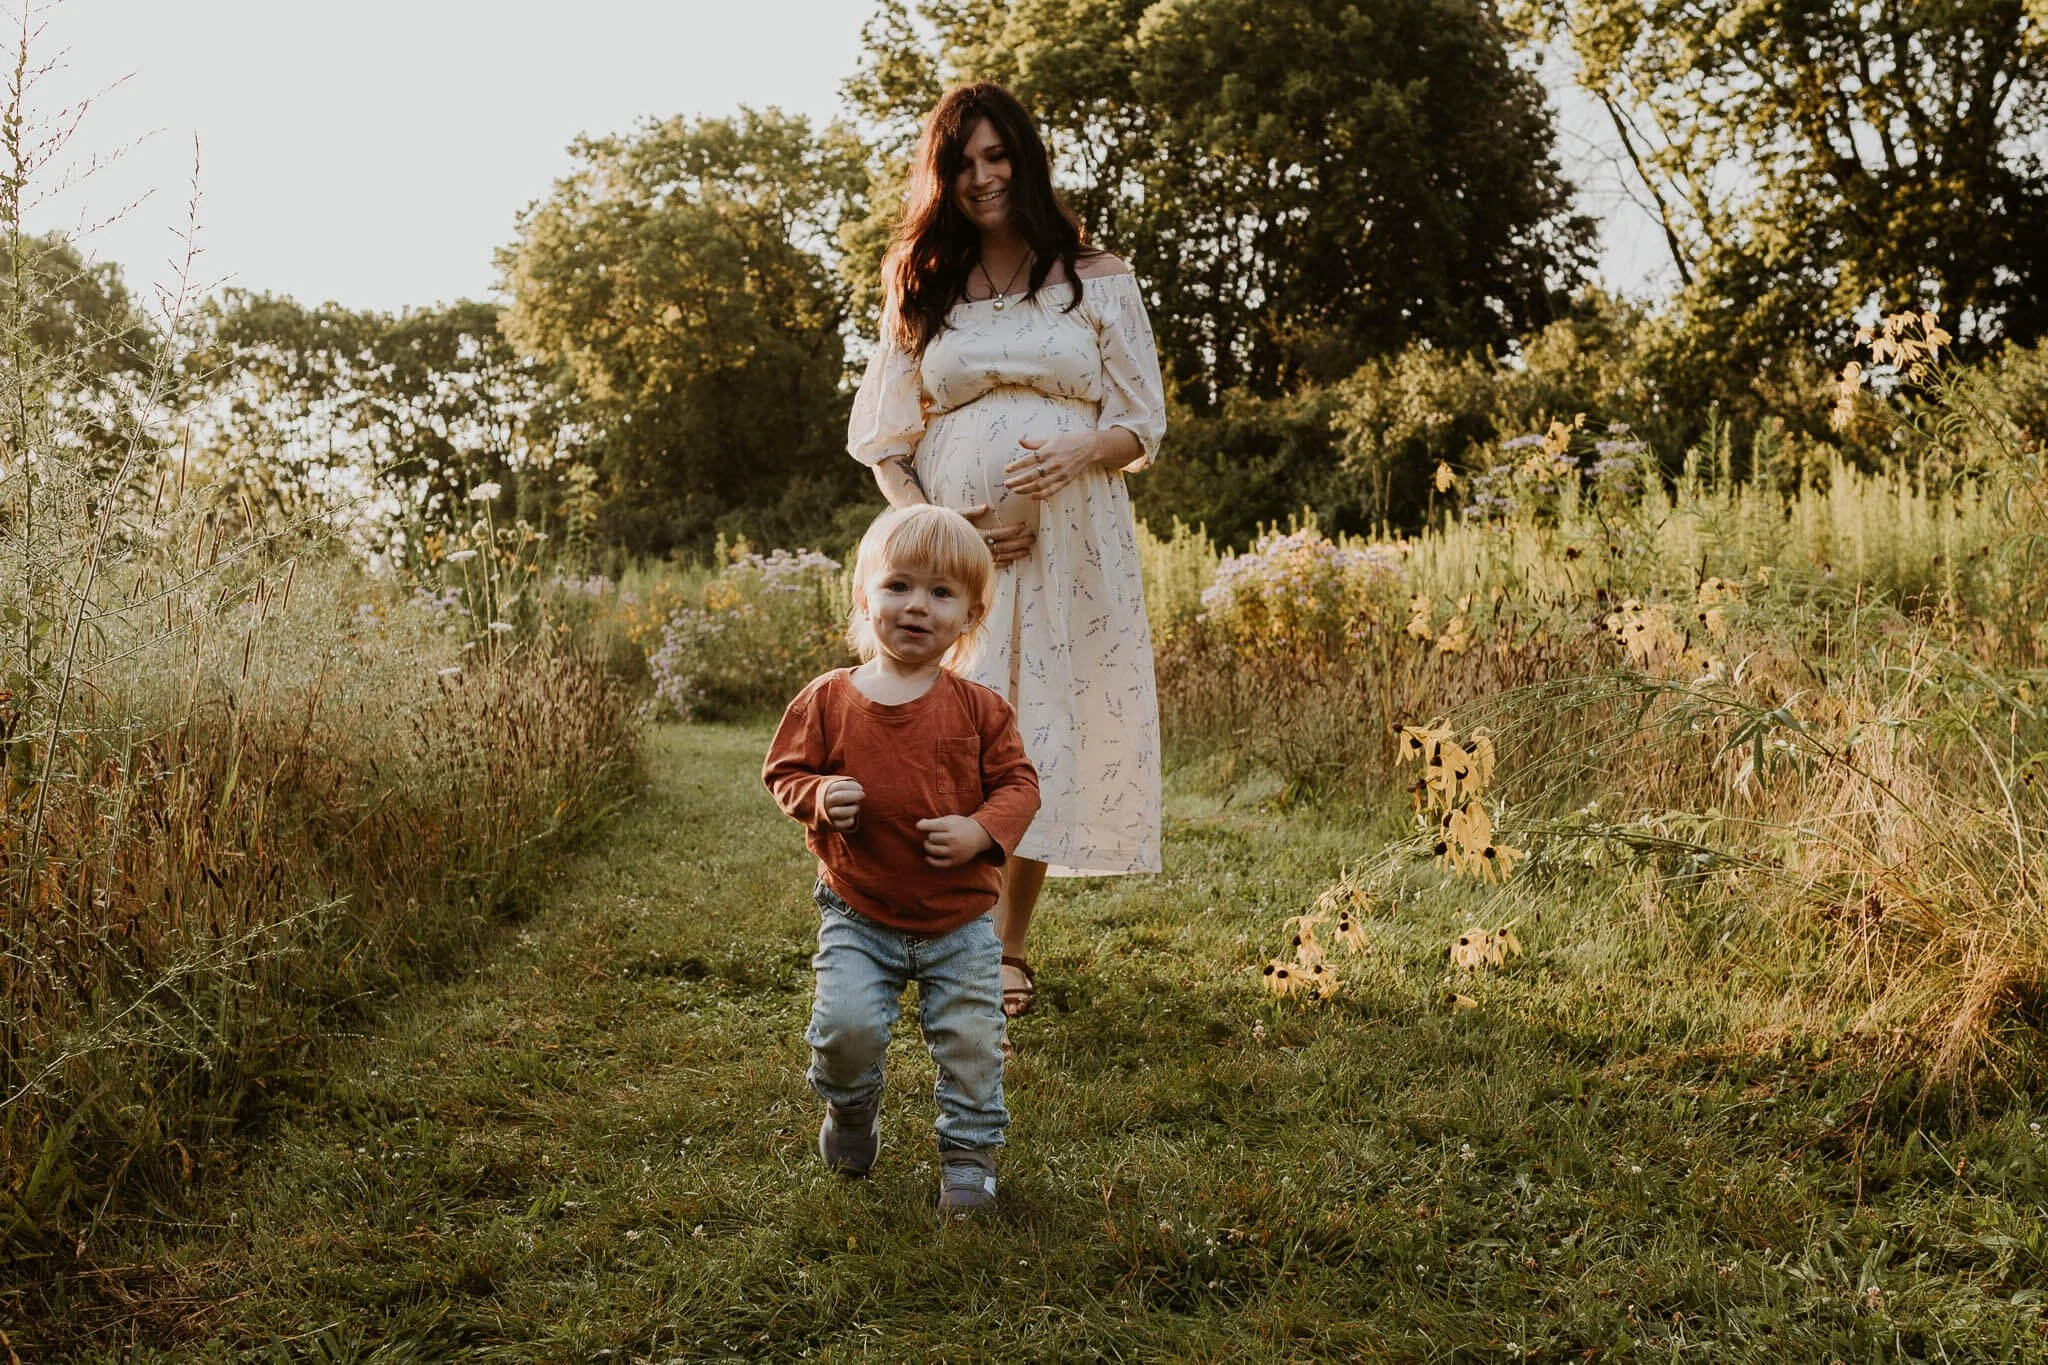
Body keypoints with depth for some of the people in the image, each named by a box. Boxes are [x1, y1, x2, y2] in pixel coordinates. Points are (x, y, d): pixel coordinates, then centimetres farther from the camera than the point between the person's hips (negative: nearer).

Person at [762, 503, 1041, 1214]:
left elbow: (1018, 782, 0)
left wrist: (982, 830, -19)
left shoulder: (977, 708, -4)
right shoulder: (828, 699, -4)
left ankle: (970, 1154, 27)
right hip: (858, 915, 0)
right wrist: (819, 797, -18)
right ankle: (851, 1114, 20)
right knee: (845, 1027, -13)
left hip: (960, 919, 1)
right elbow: (784, 771, 3)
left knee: (972, 1043, 4)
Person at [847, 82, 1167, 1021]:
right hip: (952, 549, 1)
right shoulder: (921, 294, 12)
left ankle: (1011, 947, 12)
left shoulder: (1098, 282, 7)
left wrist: (1076, 452, -16)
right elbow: (882, 441, 10)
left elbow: (1143, 424, 6)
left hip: (1068, 546, -1)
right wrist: (932, 524, -8)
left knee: (1047, 734, 1)